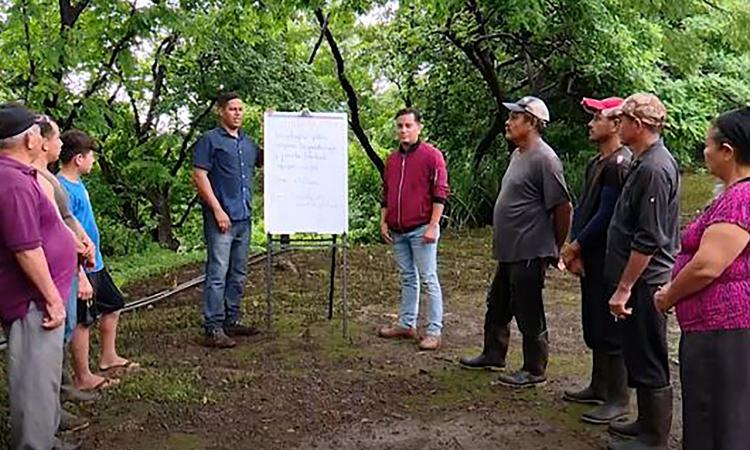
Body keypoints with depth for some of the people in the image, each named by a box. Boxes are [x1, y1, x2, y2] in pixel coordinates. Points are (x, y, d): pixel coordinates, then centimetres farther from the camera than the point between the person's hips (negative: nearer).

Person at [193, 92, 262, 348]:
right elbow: (199, 176, -10)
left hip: (244, 217, 7)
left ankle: (233, 320, 24)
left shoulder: (247, 142, 16)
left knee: (238, 274, 14)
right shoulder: (210, 140, -4)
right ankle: (213, 329, -4)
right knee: (218, 274, -7)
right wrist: (217, 210, -16)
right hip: (221, 217, -7)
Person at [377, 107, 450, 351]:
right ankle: (406, 324, 23)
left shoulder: (432, 155, -6)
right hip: (397, 231, 6)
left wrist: (433, 226, -15)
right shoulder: (392, 159, 13)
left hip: (421, 230, -6)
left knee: (429, 280, -3)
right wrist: (383, 222, 12)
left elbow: (440, 193, -10)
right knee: (407, 279, 14)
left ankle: (434, 331, 1)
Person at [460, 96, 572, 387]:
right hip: (509, 252, 10)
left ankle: (534, 371, 18)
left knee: (529, 315, 3)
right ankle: (493, 355, 38)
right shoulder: (517, 154, 12)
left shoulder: (544, 159, -18)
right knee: (497, 308, 21)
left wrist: (557, 249, -10)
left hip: (529, 254, -10)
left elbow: (562, 207, -18)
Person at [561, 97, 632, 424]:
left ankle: (618, 400, 8)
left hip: (608, 260, -10)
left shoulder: (620, 164, -16)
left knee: (609, 329, -2)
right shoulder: (596, 163, 14)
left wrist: (574, 246, -11)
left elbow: (606, 216, -20)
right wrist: (574, 250, 3)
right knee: (593, 326, 17)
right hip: (590, 259, 10)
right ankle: (598, 387, 30)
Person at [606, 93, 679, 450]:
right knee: (639, 357, 19)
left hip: (645, 282, -10)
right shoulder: (647, 162, 11)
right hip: (644, 280, 10)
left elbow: (648, 240, -24)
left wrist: (624, 288, -20)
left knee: (648, 361, 2)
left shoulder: (654, 169, -21)